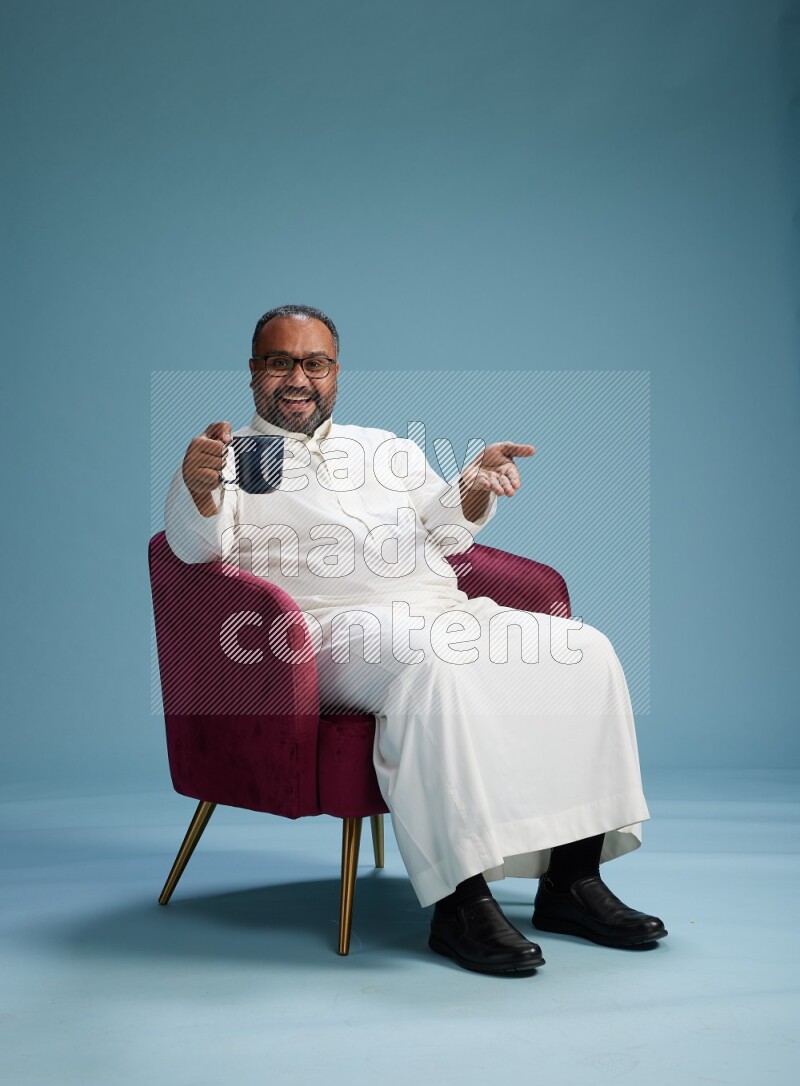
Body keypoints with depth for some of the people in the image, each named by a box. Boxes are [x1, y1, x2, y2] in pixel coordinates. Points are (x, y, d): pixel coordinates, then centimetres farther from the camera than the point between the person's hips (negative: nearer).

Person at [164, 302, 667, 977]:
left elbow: (447, 530, 18)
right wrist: (196, 485, -27)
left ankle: (571, 879, -13)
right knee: (437, 665, -38)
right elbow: (197, 545, -4)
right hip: (339, 627, -6)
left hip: (448, 615, 6)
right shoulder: (230, 458, 15)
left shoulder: (387, 447, 29)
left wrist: (475, 487, -5)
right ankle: (460, 899, -36)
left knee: (583, 652, -16)